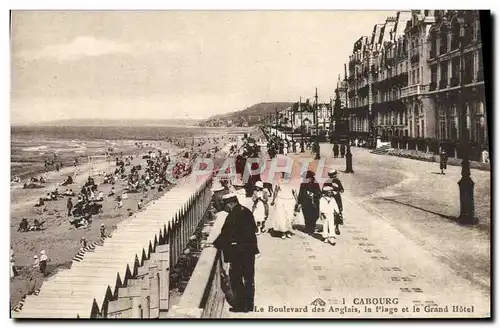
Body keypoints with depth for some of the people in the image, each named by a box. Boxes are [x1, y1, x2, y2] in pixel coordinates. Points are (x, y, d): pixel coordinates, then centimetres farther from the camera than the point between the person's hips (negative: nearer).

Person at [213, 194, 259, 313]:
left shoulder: (232, 216, -18)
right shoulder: (247, 212, 3)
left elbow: (225, 235, -14)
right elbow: (254, 229, 13)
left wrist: (215, 244, 0)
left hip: (238, 253, -8)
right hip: (251, 249, 8)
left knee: (236, 278, 6)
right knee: (249, 278, 14)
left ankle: (240, 305, 9)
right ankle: (249, 304, 23)